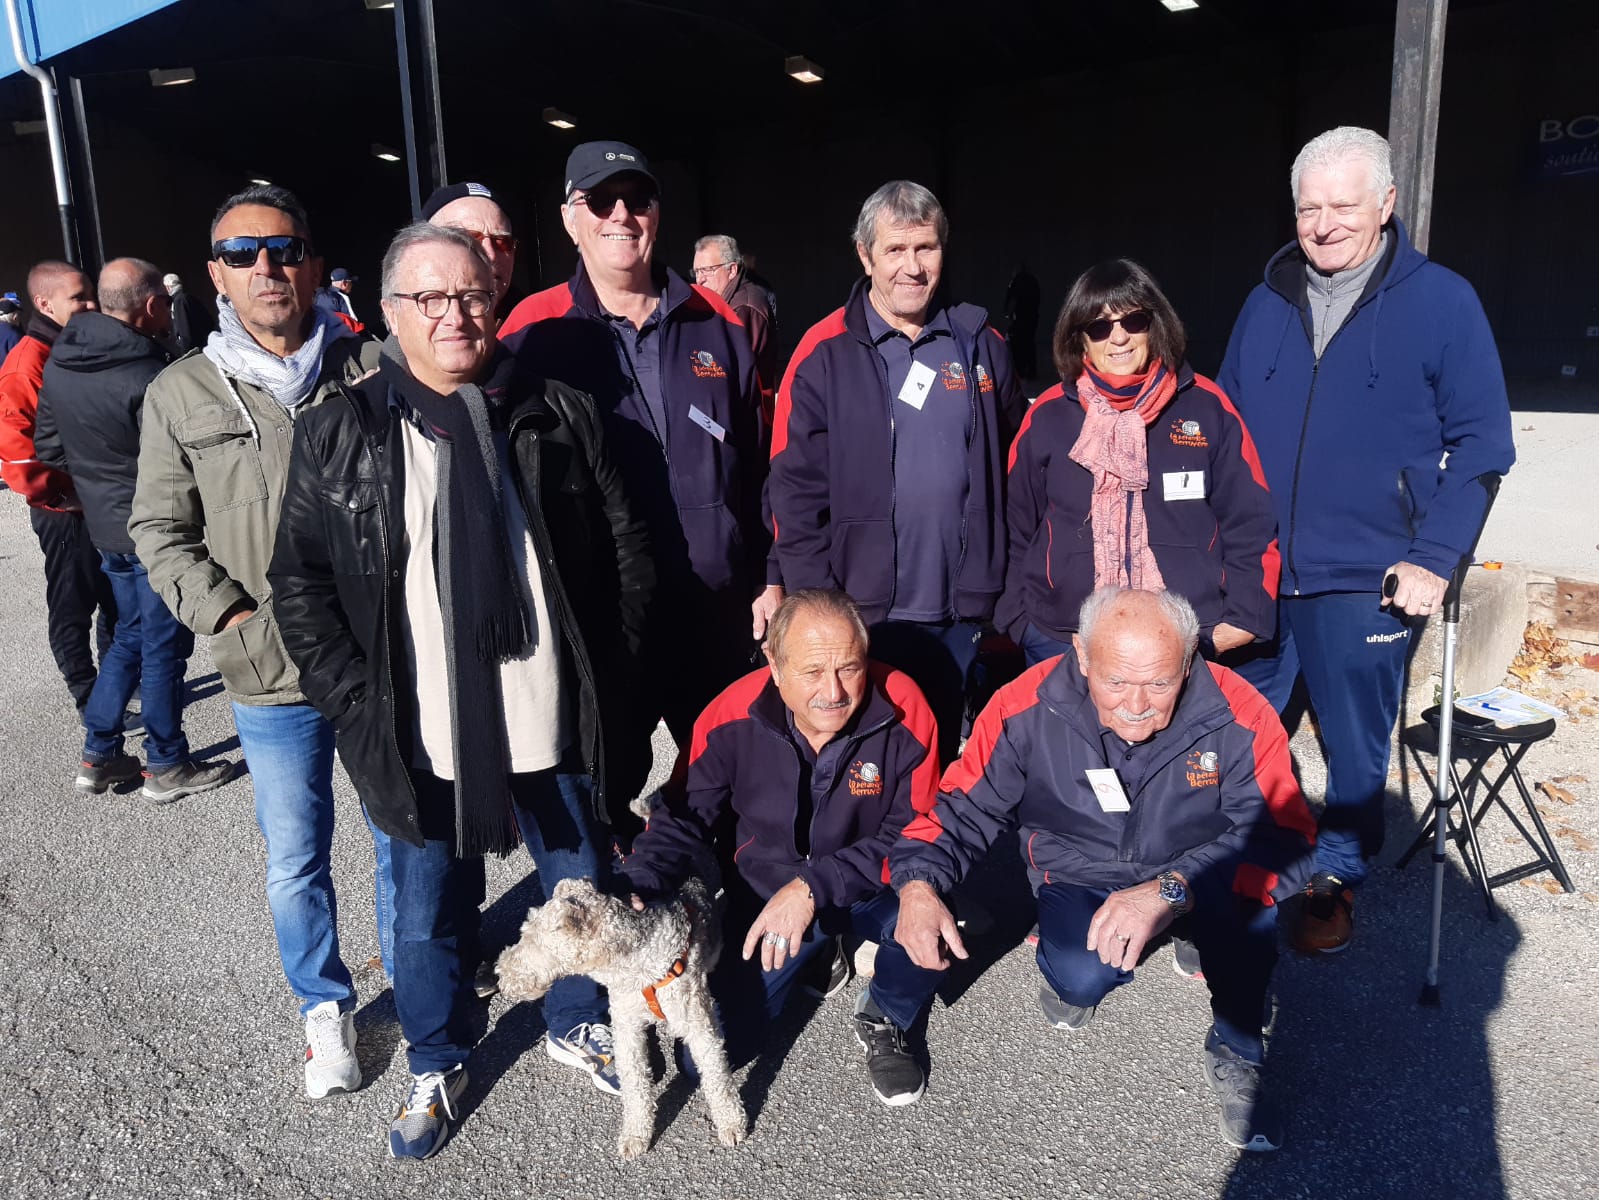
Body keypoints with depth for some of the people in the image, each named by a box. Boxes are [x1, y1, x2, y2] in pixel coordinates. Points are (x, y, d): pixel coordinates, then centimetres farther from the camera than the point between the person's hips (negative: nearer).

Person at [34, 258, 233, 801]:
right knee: (164, 647, 4)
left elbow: (49, 445, 12)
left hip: (105, 526, 8)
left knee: (131, 634, 21)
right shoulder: (148, 378, -23)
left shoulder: (59, 363, 4)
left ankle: (98, 756, 27)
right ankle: (166, 767, 16)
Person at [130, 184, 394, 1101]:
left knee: (404, 834, 15)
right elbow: (160, 530, 5)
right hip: (273, 679, 0)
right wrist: (232, 618, -8)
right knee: (296, 860, 10)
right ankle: (326, 1006, 34)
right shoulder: (181, 394, 2)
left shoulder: (375, 371, -1)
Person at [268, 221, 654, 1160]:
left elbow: (626, 550, 4)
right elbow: (301, 580, 1)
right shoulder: (339, 434, -1)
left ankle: (579, 1027, 45)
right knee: (429, 915, 15)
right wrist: (355, 701, -6)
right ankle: (437, 1065, 41)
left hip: (552, 725, 1)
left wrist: (602, 664, -1)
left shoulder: (561, 417, 0)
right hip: (421, 736, 0)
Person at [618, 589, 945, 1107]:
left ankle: (884, 1019, 2)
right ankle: (815, 953, 22)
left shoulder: (902, 709, -24)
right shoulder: (732, 719, -20)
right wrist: (631, 892, -28)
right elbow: (681, 820, -8)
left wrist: (813, 887, -31)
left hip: (869, 888, -1)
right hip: (764, 896, 1)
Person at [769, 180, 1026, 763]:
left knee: (941, 762, 18)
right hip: (863, 615, -3)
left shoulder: (981, 346, 6)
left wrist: (1013, 590, 8)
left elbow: (1016, 469, 12)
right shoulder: (825, 354, -5)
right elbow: (795, 491, -7)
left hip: (961, 610, 3)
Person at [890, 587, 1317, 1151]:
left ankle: (1234, 1052, -7)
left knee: (1251, 890, -33)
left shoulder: (1238, 714, -25)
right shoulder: (1027, 708, -22)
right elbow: (961, 809, -13)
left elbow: (1283, 838, -28)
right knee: (1085, 976, -29)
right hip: (1078, 879, 1)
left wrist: (1171, 890, -44)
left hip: (1198, 877, 0)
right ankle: (1069, 974, 12)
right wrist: (917, 886, -33)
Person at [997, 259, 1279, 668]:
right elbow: (1017, 532, 11)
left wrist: (1241, 618, -3)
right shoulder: (1048, 415, 4)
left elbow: (1250, 526, 5)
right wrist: (1020, 622, 6)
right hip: (1064, 645, 0)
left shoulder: (1207, 406, 3)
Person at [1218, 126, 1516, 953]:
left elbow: (1480, 443, -3)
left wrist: (1435, 559, -11)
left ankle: (1337, 877, 31)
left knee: (1354, 746, 10)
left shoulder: (1442, 301, -4)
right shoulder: (1266, 304, 7)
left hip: (1367, 583, -3)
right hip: (1254, 574, 3)